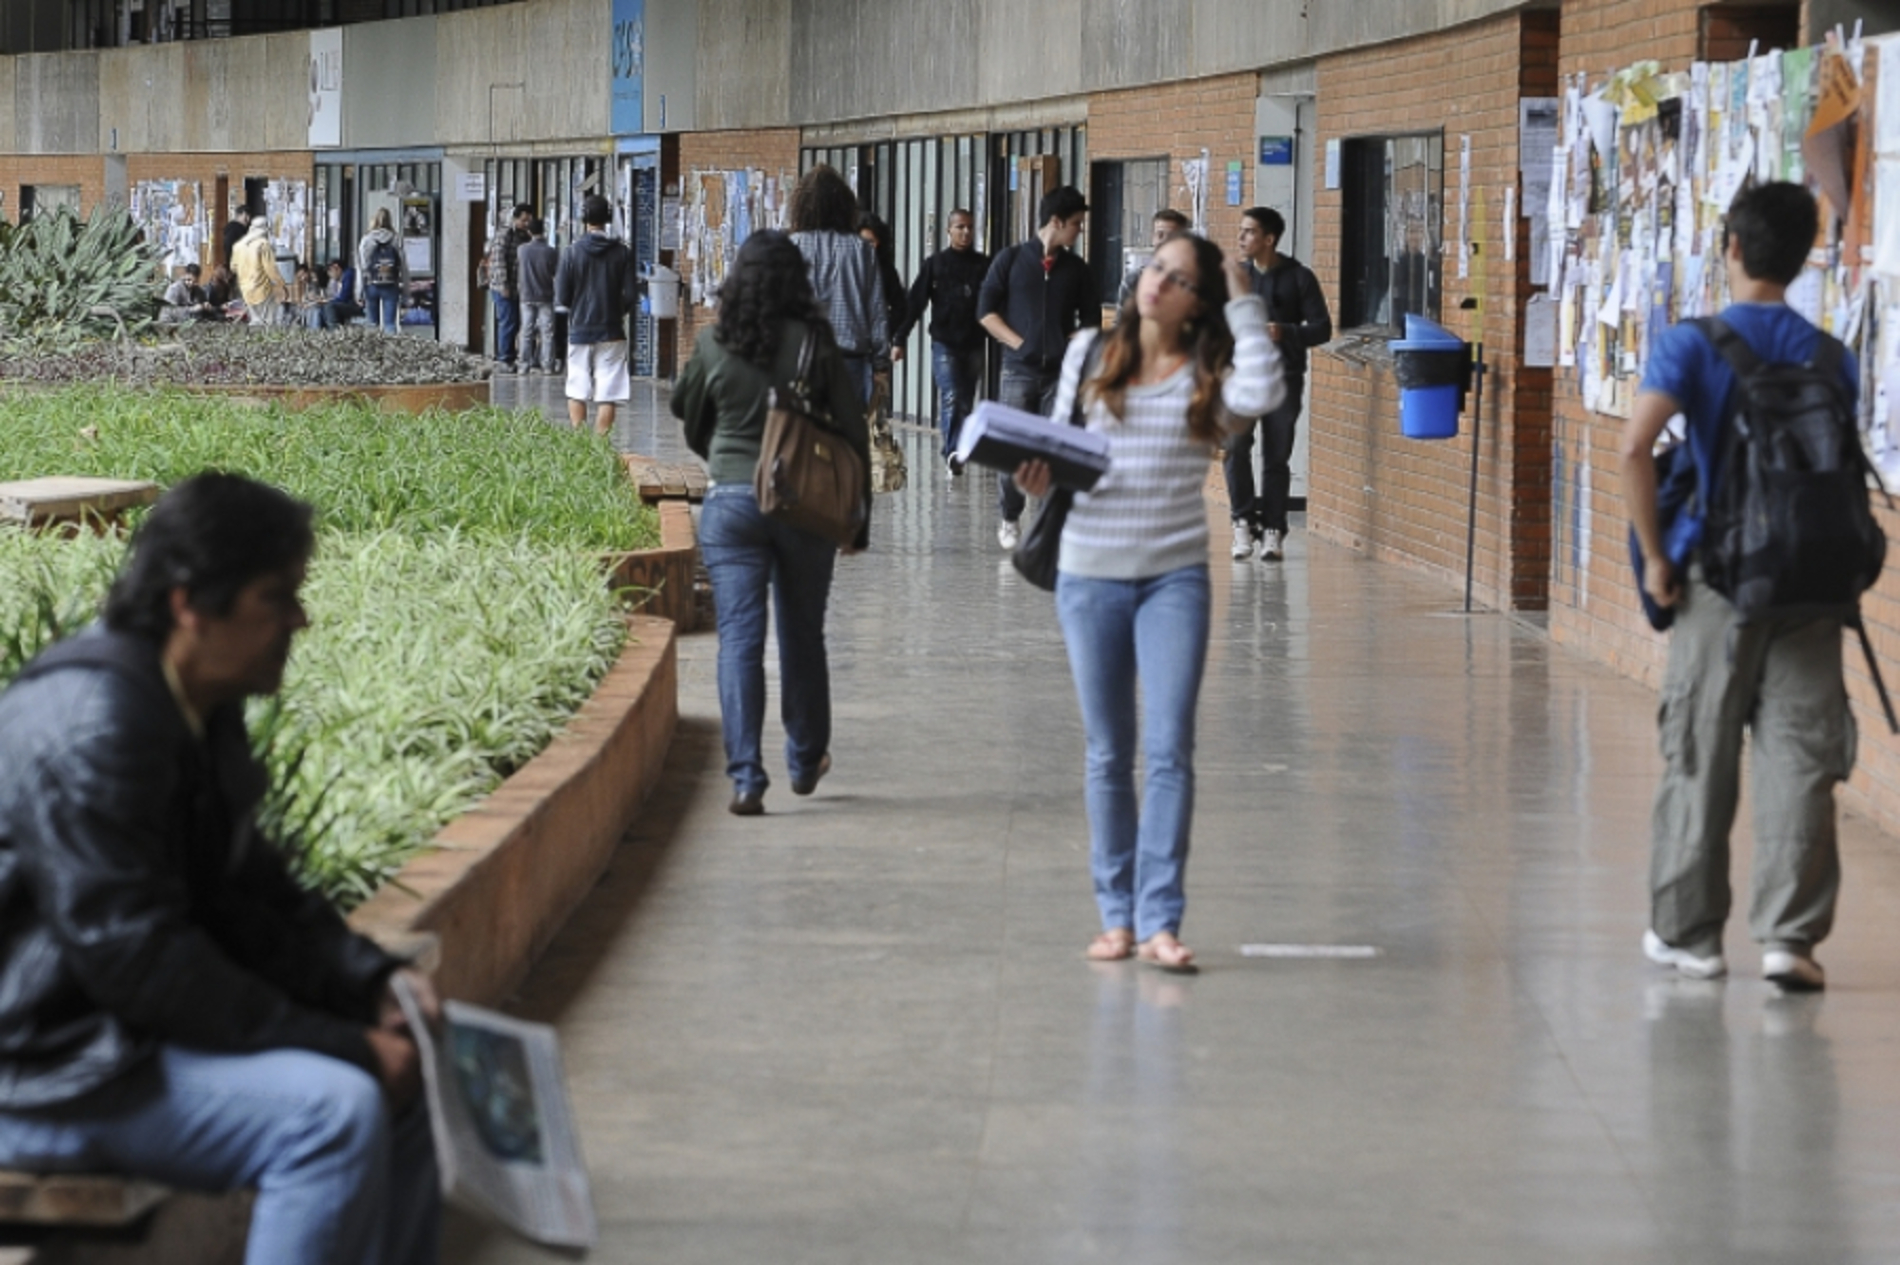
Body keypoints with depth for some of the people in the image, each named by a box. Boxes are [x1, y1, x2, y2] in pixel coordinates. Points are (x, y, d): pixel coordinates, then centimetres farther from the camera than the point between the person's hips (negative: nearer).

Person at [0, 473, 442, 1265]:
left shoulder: (203, 709, 8)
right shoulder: (93, 724, -24)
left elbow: (251, 890, 16)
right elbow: (136, 959, -26)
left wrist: (374, 984, -1)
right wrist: (338, 1044, -22)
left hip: (115, 1024, 11)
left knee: (402, 1074, 9)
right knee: (333, 1111, -25)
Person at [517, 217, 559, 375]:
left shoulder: (522, 249, -5)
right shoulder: (551, 252, -12)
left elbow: (516, 264, 12)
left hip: (527, 297, 2)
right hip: (545, 297, -2)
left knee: (526, 333, 7)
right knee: (547, 333, 3)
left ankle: (525, 366, 6)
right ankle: (547, 366, 0)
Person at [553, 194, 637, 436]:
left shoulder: (572, 253, -5)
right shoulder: (621, 253, -4)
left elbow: (561, 298, -4)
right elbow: (631, 295, -3)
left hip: (579, 331, 0)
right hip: (611, 331, 0)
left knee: (576, 392, 12)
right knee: (607, 395, 0)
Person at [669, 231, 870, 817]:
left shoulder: (712, 346, -2)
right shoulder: (816, 343, -5)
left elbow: (691, 421, 13)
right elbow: (853, 429, -2)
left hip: (730, 503, 0)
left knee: (739, 637, -2)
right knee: (802, 635, 15)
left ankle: (745, 776, -12)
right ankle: (806, 760, 30)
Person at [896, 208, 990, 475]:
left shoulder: (984, 265, 5)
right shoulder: (935, 264, 2)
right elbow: (915, 303, -1)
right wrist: (900, 339, -8)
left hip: (974, 344, 3)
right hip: (944, 344, -3)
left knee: (966, 402, 7)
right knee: (951, 398, -15)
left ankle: (953, 454, 17)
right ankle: (953, 452, -22)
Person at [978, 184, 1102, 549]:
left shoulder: (1076, 270, 10)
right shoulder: (1011, 260, 3)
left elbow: (1090, 320, 15)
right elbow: (986, 311, 2)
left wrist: (1074, 349, -1)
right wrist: (1018, 343, -6)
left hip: (1062, 371, 2)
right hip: (1019, 369, -2)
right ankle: (1009, 519, 13)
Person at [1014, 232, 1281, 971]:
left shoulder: (1209, 376, 0)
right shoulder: (1089, 354, 7)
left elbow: (1261, 393, -21)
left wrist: (1243, 304, -10)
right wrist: (1039, 476, -11)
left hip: (1174, 578, -2)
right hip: (1089, 575, 2)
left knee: (1169, 750, -9)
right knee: (1108, 755, 9)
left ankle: (1159, 921, -8)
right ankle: (1116, 915, 16)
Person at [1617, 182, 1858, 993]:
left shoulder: (1692, 345, -5)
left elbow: (1635, 447, -17)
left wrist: (1655, 556, -9)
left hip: (1719, 581, -2)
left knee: (1698, 760, 8)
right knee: (1800, 759, 2)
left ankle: (1688, 933, 15)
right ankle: (1788, 934, -2)